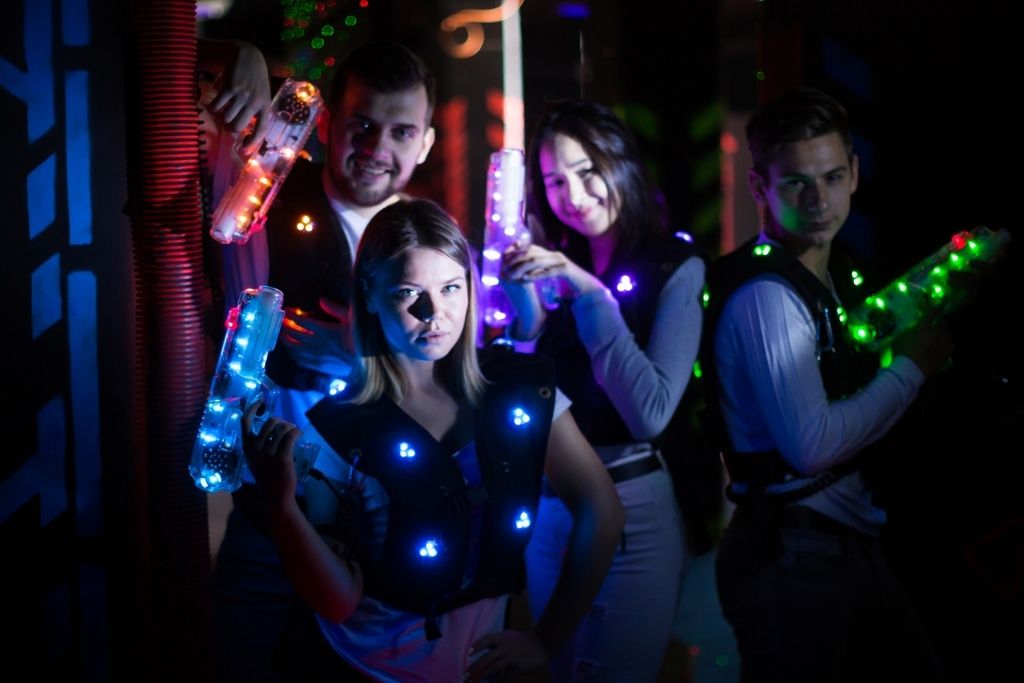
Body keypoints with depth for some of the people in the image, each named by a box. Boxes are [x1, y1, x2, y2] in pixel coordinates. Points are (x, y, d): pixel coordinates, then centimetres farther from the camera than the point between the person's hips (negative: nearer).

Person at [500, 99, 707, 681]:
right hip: (549, 507, 5)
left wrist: (593, 294, -24)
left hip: (630, 512, -5)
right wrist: (521, 305, -9)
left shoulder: (675, 268, -11)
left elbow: (650, 414, -23)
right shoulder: (560, 267, 4)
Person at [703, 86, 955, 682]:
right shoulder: (765, 293, -18)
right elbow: (812, 444, -25)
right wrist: (910, 369, -12)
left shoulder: (820, 282, 13)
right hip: (793, 558, -10)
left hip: (847, 546, 10)